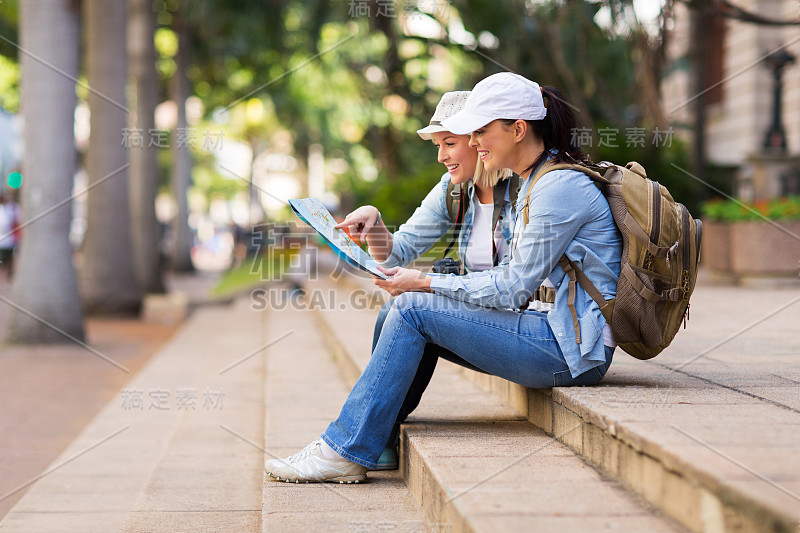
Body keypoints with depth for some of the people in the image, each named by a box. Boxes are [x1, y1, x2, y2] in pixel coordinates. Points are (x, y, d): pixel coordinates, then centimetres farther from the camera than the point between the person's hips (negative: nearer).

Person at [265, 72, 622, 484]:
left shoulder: (560, 187, -16)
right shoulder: (534, 181, 15)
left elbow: (512, 289, -17)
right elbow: (516, 281, 13)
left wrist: (426, 283, -10)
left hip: (574, 351, -10)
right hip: (555, 333, 10)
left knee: (412, 308, -15)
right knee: (402, 311, 3)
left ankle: (346, 452, -10)